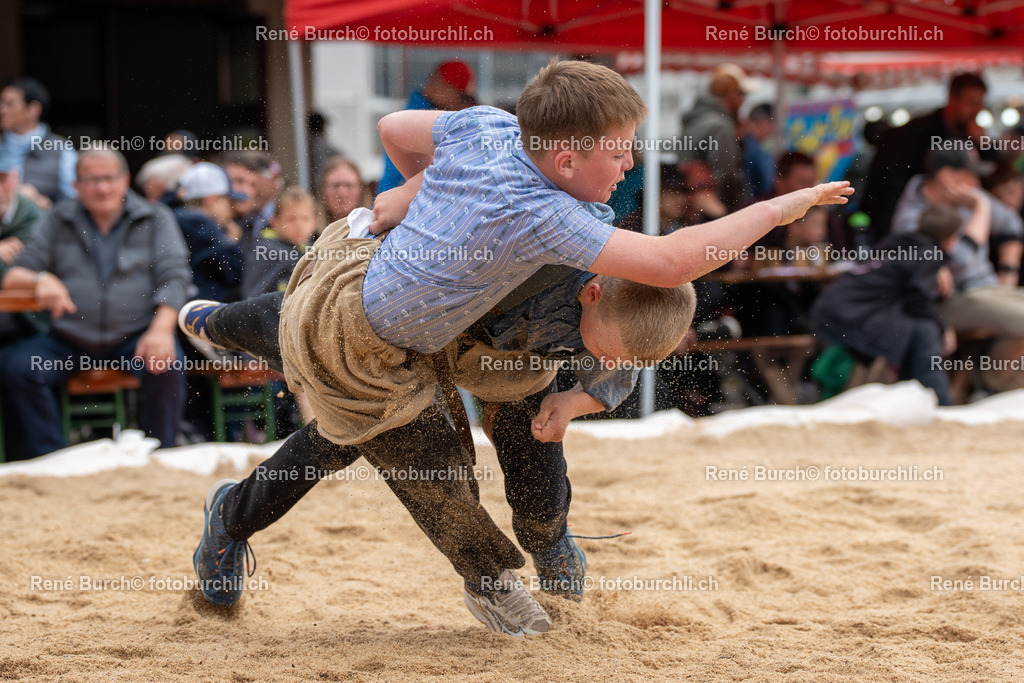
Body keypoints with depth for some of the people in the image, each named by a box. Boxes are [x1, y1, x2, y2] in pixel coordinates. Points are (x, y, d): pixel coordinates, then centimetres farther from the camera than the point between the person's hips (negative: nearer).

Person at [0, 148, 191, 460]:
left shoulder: (155, 218, 9)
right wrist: (40, 280, -19)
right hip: (70, 339, 2)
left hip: (135, 337, -2)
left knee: (165, 368, -32)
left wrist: (161, 330, -21)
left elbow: (175, 276, -3)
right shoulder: (58, 221, 12)